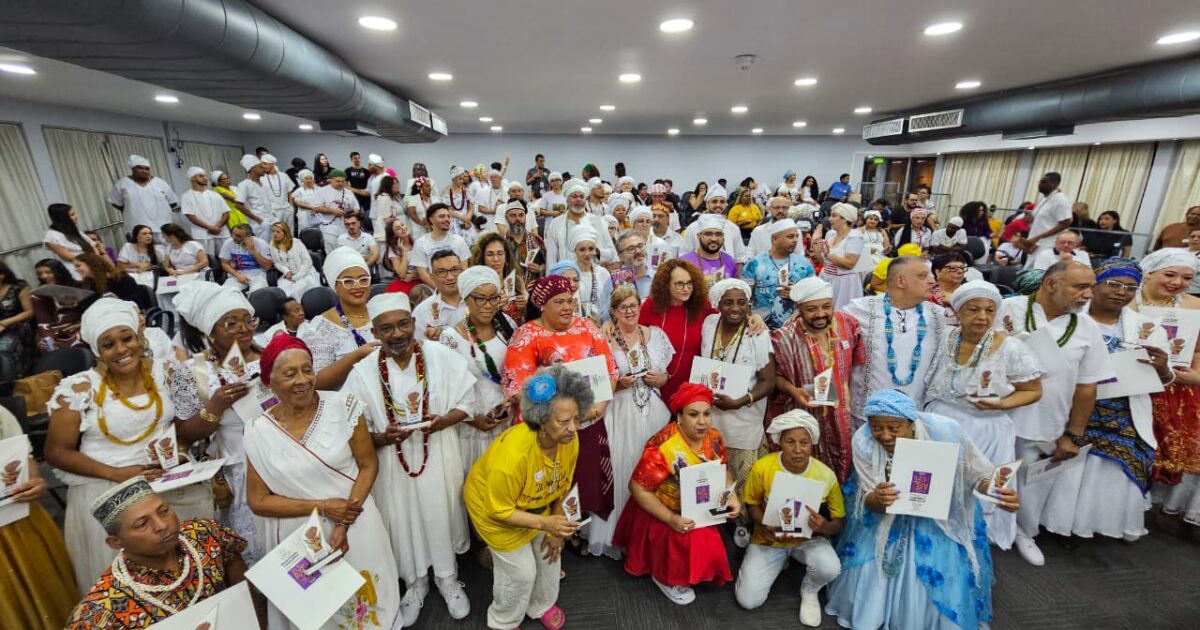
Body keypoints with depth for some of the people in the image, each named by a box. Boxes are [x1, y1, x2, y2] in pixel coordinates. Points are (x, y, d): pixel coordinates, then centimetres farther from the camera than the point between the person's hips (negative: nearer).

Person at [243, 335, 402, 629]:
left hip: (356, 524, -1)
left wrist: (346, 522, -18)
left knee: (364, 598, 16)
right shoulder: (258, 432, -7)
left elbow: (368, 464, -8)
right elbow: (258, 500, -3)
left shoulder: (344, 406, -12)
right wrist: (322, 507, -15)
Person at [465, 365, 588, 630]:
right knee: (522, 571, 4)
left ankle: (542, 606, 47)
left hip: (536, 506, 6)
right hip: (497, 509, -5)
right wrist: (546, 523, -34)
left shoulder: (570, 440, -24)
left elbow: (562, 485, -6)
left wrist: (555, 530, -2)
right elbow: (499, 510, -27)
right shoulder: (512, 454, -42)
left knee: (550, 553, 15)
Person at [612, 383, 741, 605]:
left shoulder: (713, 437, -10)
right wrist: (671, 519, -28)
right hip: (662, 514, -6)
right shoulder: (663, 447, -29)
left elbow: (724, 471, 7)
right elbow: (638, 488, -24)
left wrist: (732, 497, -11)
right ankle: (665, 578, 11)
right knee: (689, 547, -18)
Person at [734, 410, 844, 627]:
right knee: (748, 600, -10)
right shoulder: (762, 467, -22)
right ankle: (780, 561, 20)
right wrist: (767, 526, -24)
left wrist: (824, 526, -31)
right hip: (768, 539, 0)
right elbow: (752, 504, -5)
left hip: (809, 538, 1)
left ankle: (809, 591, 6)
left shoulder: (826, 475, -19)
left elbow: (839, 522, -8)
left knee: (830, 567, -32)